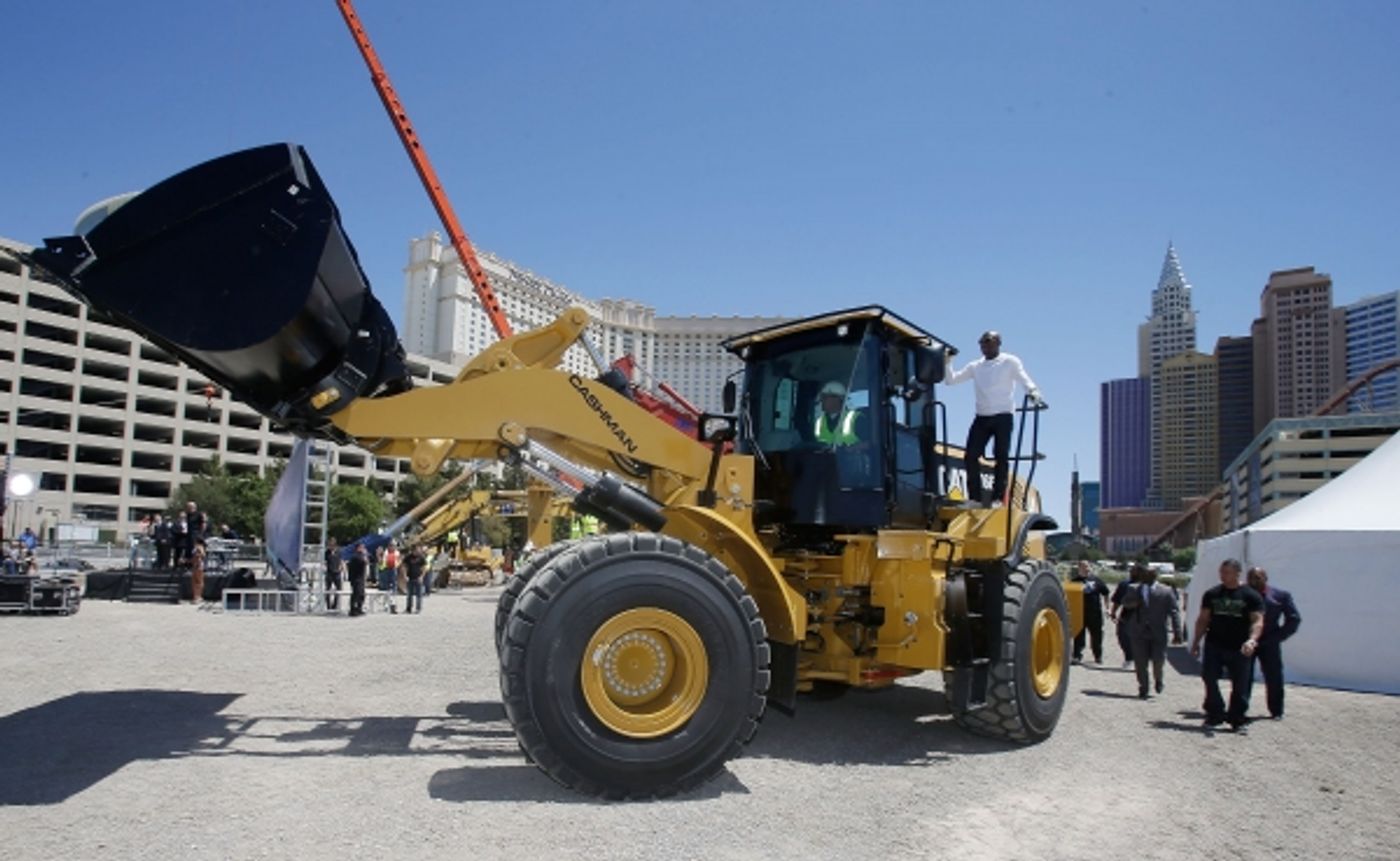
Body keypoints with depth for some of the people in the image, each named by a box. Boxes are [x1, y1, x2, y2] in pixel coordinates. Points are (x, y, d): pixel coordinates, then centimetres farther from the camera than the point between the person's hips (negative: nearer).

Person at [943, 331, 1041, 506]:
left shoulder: (1010, 362, 2)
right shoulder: (975, 366, 15)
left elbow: (1024, 379, -11)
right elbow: (951, 380, 17)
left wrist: (1033, 392, -31)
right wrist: (947, 363, 2)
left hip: (1003, 416, -4)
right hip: (981, 417, 4)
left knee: (1001, 457, -5)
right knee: (970, 456, -3)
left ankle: (998, 497, 0)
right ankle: (975, 497, 3)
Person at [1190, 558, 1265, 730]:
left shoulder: (1251, 596, -1)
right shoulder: (1212, 594, 9)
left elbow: (1257, 621, -8)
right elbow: (1203, 620, 14)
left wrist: (1252, 640, -26)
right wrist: (1196, 642, 9)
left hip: (1239, 649, -2)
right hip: (1214, 645, 2)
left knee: (1240, 685, 3)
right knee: (1209, 678, -6)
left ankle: (1236, 717, 17)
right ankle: (1215, 713, 7)